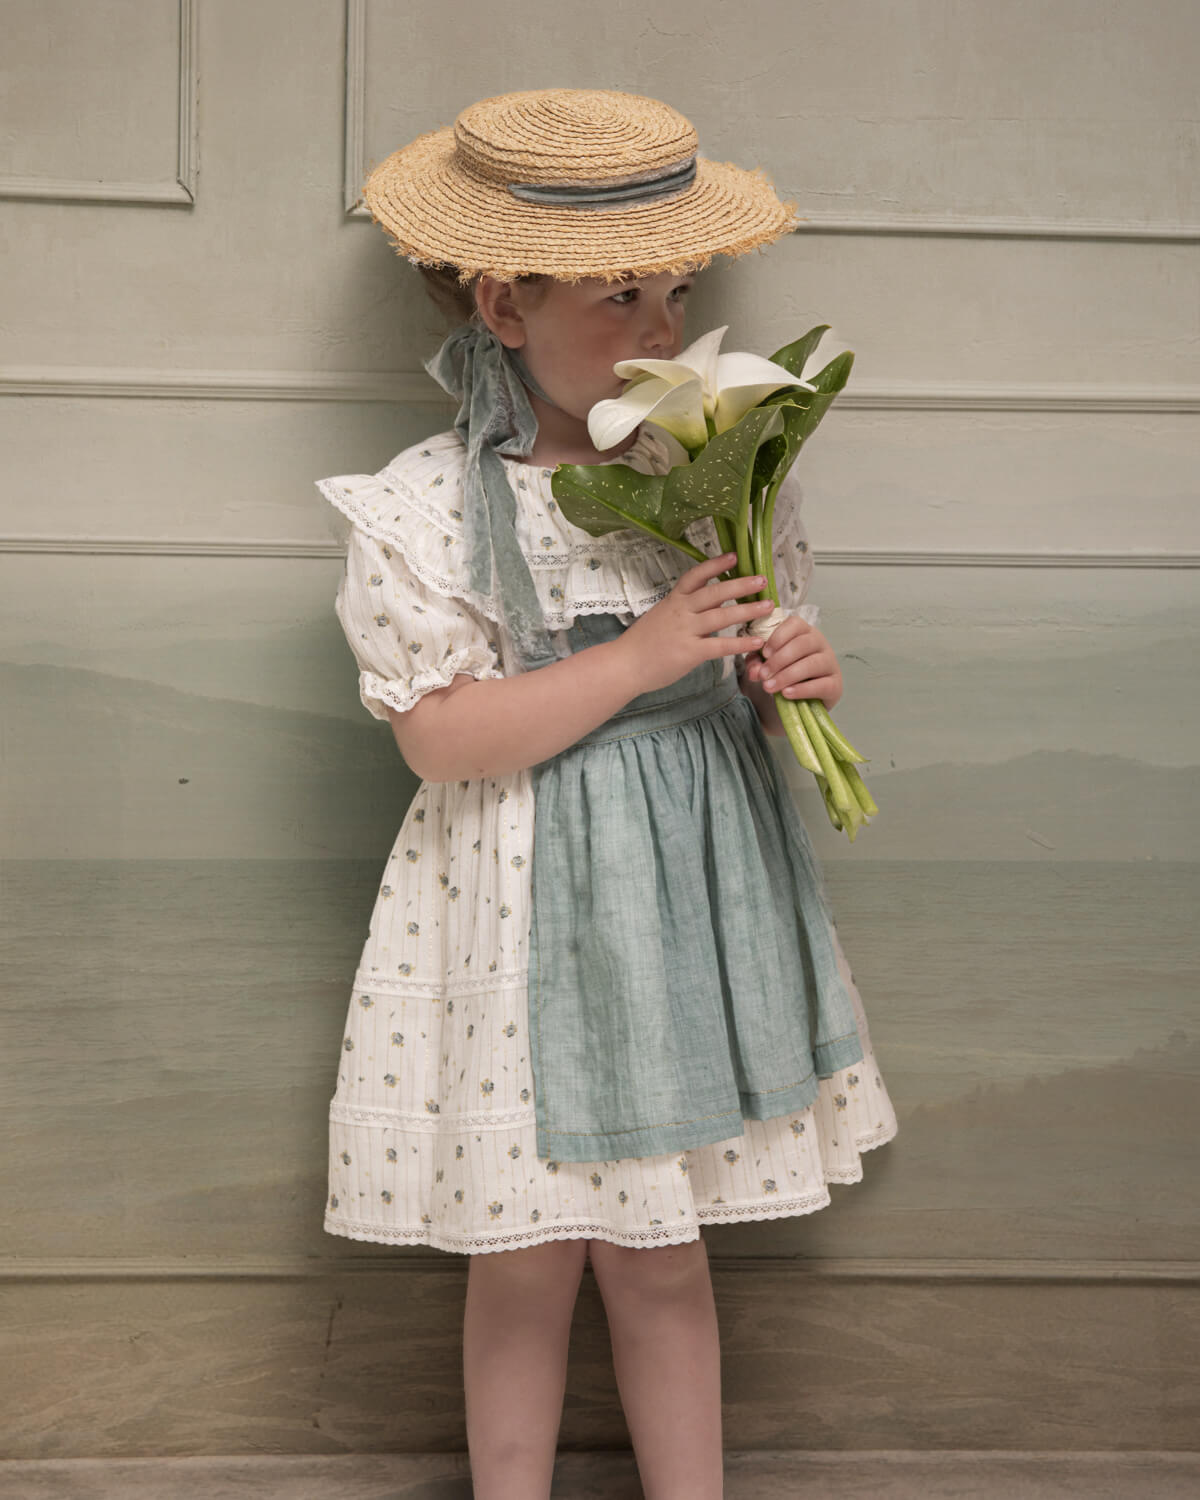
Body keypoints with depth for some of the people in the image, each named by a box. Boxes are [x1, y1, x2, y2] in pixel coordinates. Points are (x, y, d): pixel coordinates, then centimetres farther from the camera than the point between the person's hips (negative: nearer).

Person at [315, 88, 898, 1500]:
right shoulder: (426, 506, -9)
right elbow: (439, 737, -15)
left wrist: (797, 677, -9)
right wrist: (640, 656, -20)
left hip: (691, 903, 3)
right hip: (523, 920, -3)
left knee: (660, 1259, 14)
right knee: (529, 1262, 9)